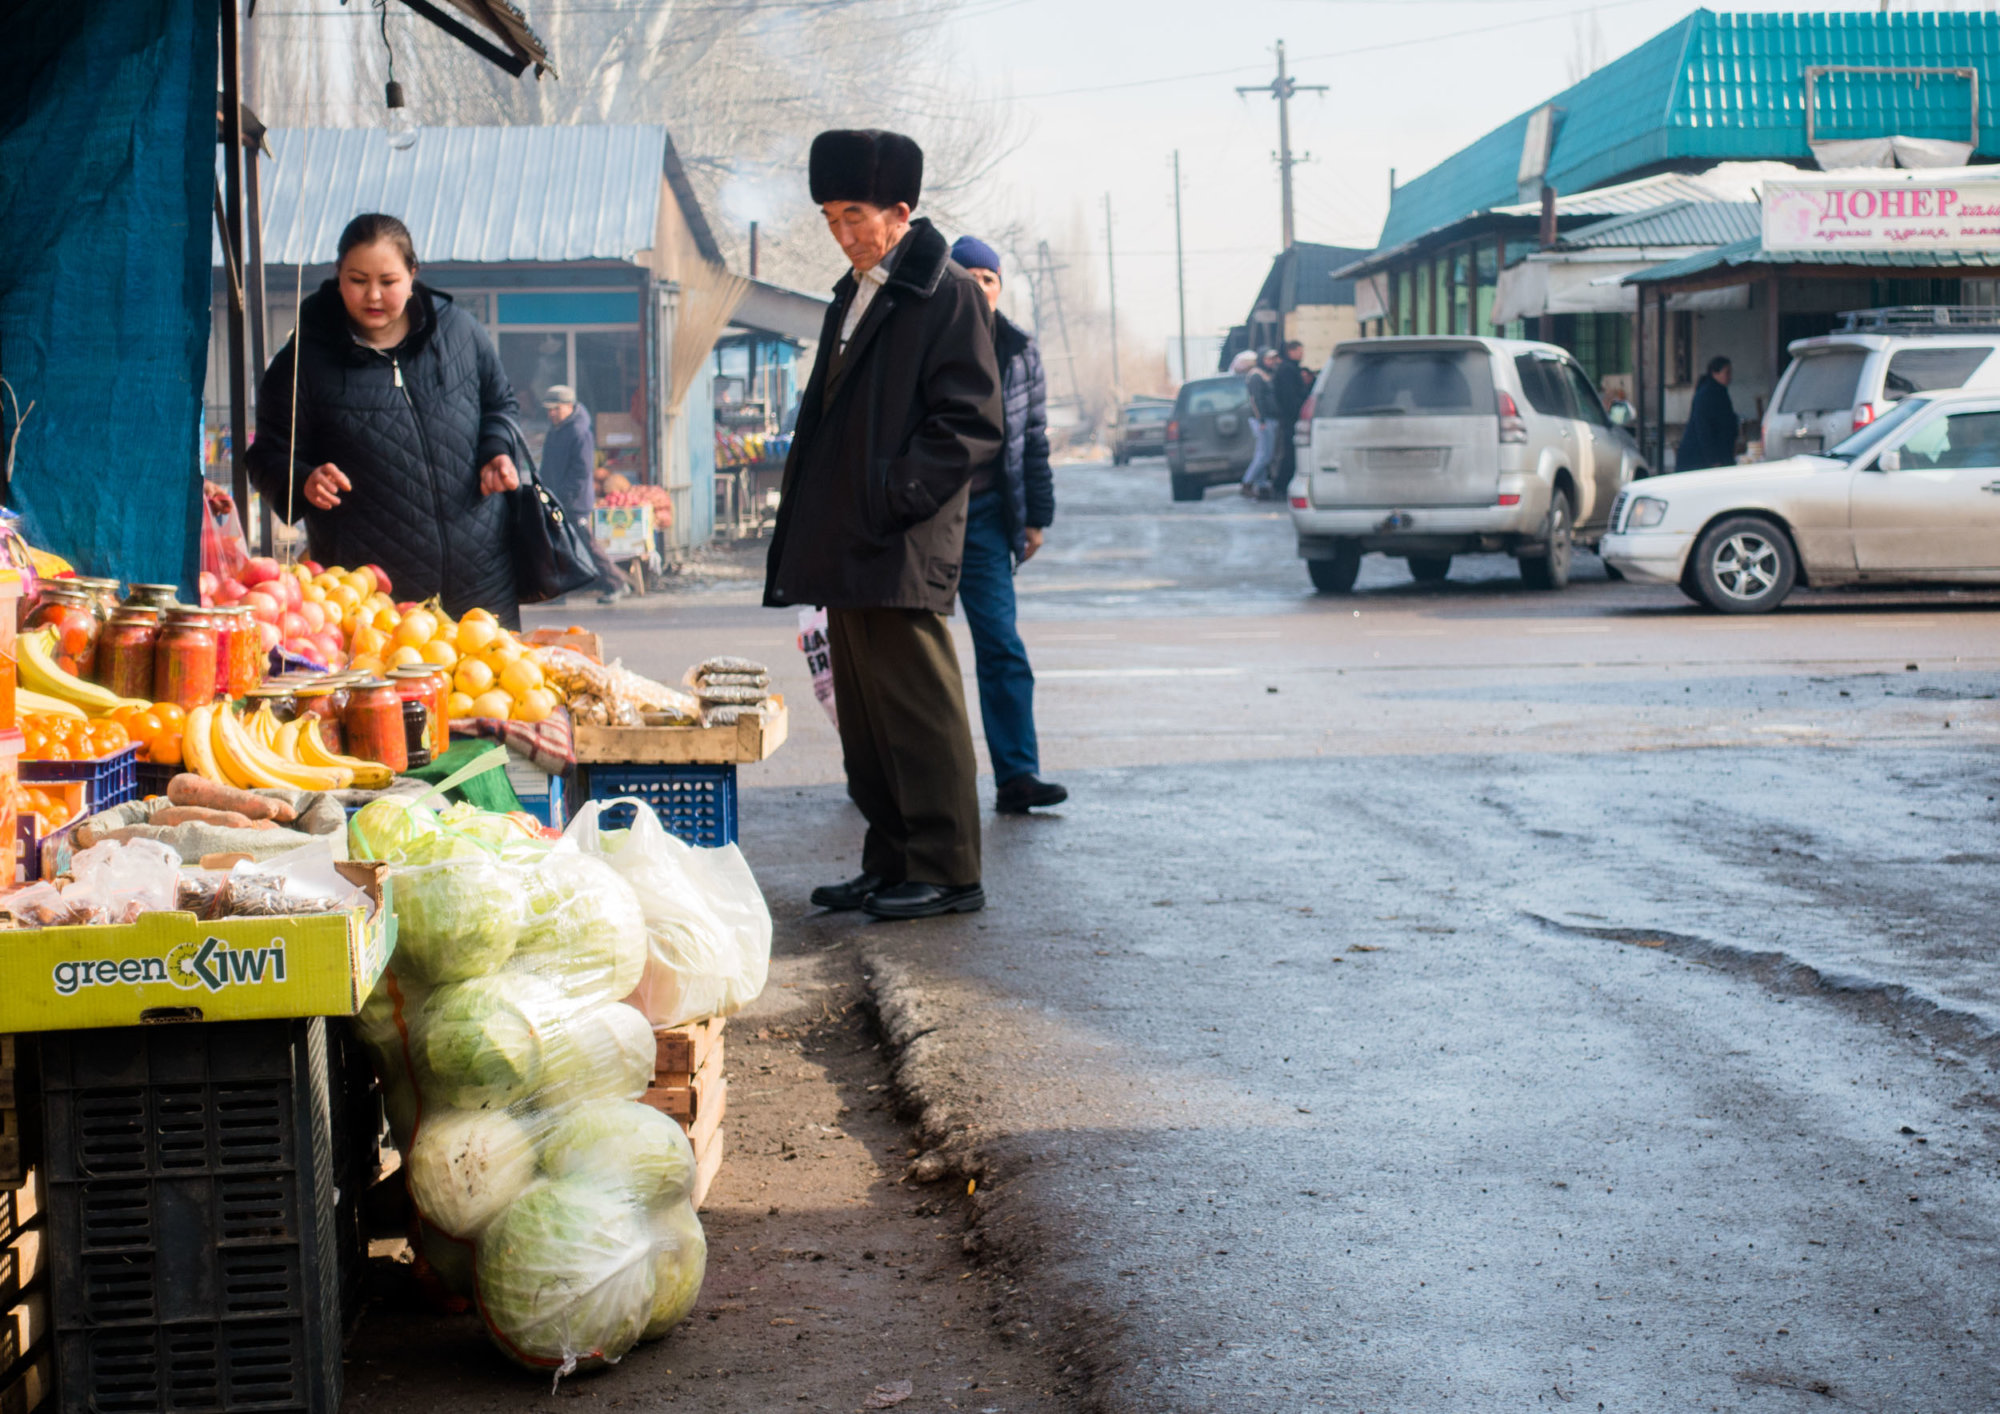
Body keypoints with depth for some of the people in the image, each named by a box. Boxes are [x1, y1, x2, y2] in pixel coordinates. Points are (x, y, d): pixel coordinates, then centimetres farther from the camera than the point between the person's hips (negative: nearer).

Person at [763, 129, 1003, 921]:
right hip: (848, 548, 9)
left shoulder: (946, 293, -7)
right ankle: (892, 865, 18)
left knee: (917, 711, -7)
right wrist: (812, 524, 16)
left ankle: (946, 872, -2)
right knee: (864, 715, 11)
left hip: (902, 550, -9)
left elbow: (971, 423, -13)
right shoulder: (852, 297, 20)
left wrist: (894, 497, -17)